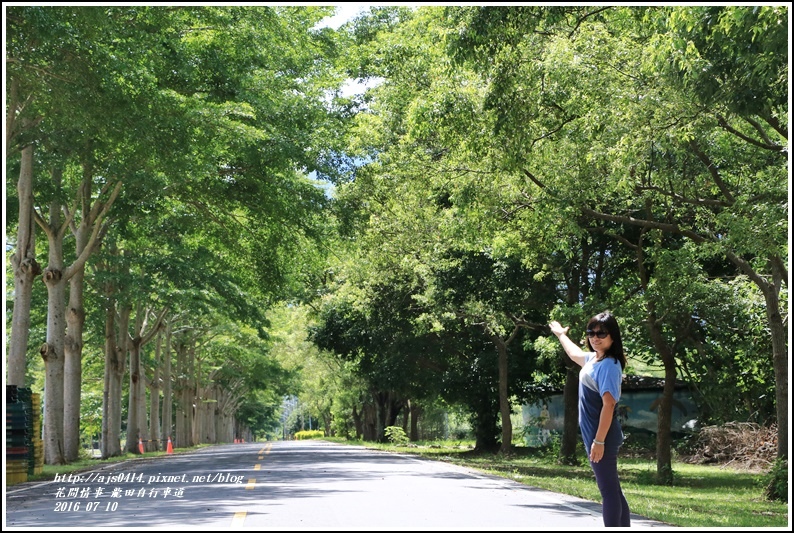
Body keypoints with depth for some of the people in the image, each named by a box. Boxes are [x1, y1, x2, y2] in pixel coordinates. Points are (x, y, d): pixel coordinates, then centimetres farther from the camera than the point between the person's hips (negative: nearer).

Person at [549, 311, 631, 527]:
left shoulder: (609, 365, -17)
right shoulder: (592, 359, 12)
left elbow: (608, 405, -22)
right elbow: (574, 354, 37)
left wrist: (599, 441, -24)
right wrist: (561, 335, 53)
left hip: (602, 437, -10)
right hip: (595, 435, 10)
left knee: (609, 491, -7)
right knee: (613, 491, 12)